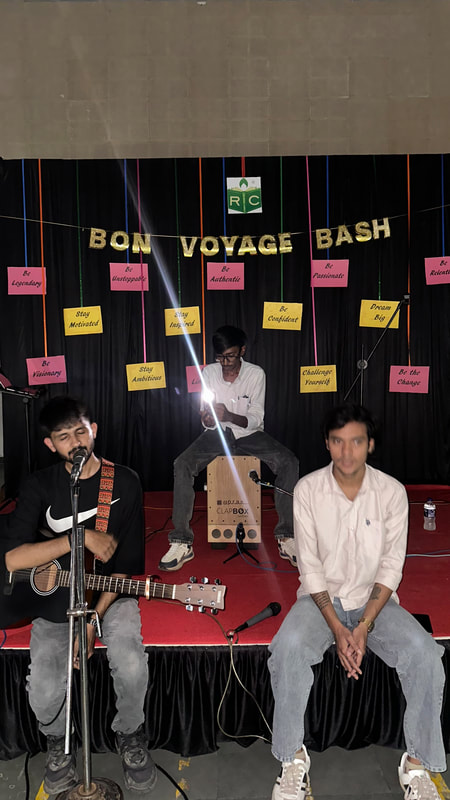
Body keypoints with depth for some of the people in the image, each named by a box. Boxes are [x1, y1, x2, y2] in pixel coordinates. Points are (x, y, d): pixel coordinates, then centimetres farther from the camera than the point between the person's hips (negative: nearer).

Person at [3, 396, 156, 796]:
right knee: (44, 693, -18)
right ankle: (58, 741, 21)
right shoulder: (40, 485, -6)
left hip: (109, 594, -1)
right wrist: (80, 539, -26)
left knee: (131, 666, -25)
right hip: (54, 599, 1)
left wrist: (92, 621, -15)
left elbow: (128, 563, -7)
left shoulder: (124, 482, -7)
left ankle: (130, 734, 10)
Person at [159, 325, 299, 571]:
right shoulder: (208, 372, -4)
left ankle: (287, 536, -16)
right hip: (217, 433, 1)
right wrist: (207, 419, -29)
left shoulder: (256, 374, -8)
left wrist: (229, 416, -32)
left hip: (249, 434, -1)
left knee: (289, 463, -27)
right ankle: (181, 542, -20)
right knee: (182, 465, -27)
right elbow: (209, 423, -2)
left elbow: (255, 420, -12)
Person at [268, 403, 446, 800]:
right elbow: (310, 566, -9)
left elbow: (391, 566, -8)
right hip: (320, 597, 0)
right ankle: (294, 757, -8)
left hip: (375, 599, 1)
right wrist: (337, 628, -18)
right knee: (288, 646, -30)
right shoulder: (307, 489, -10)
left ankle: (418, 762, -5)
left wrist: (364, 627, -18)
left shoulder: (392, 491, -8)